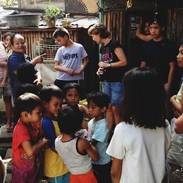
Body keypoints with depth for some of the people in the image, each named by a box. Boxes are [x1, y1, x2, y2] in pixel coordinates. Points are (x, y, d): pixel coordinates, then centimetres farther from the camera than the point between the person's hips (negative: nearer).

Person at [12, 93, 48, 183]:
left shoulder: (28, 124, -4)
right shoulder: (21, 129, -31)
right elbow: (30, 151, -40)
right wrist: (43, 142, -27)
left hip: (32, 166, 8)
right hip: (23, 169, -8)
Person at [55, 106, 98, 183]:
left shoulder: (57, 141, -14)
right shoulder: (82, 143, -29)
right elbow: (95, 157, -14)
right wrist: (89, 144, -2)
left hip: (73, 176, 4)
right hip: (86, 176, -4)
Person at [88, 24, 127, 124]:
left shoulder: (114, 44, -10)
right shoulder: (102, 47, 14)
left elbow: (124, 62, -15)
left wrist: (107, 65, -13)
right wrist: (101, 69, 5)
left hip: (116, 81, -8)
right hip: (106, 81, 8)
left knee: (115, 108, -7)